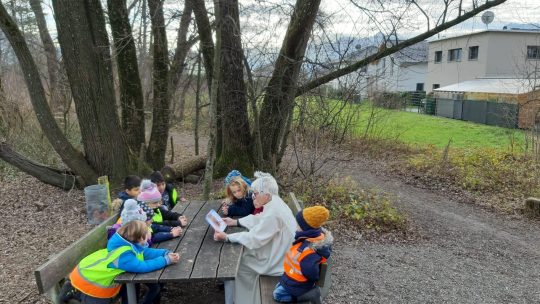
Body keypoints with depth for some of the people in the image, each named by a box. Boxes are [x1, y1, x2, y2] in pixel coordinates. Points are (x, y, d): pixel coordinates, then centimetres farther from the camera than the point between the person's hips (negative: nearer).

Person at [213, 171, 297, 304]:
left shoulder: (273, 213, -31)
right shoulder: (273, 203, -2)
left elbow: (254, 238, -28)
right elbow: (257, 219, 13)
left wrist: (227, 237, -23)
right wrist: (236, 222, 8)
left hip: (275, 260, -9)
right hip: (276, 250, 9)